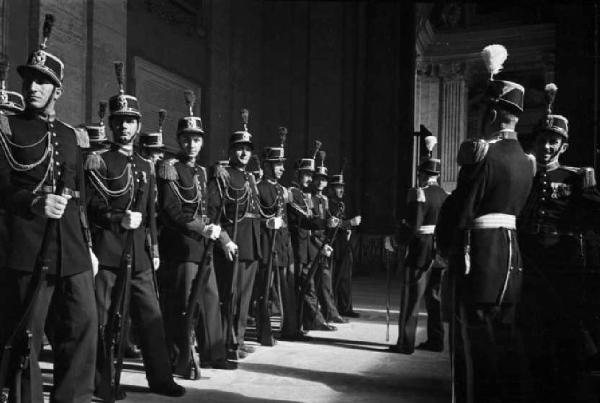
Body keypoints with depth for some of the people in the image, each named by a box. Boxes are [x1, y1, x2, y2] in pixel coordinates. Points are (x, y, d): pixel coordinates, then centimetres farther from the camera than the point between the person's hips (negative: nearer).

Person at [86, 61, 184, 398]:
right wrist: (121, 219, -21)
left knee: (152, 314, 7)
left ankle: (160, 378, 16)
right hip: (107, 250, -5)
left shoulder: (146, 167, 16)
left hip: (139, 252, 5)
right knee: (103, 316, 1)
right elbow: (93, 208, -8)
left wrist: (154, 250, 16)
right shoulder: (100, 162, 0)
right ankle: (103, 382, 14)